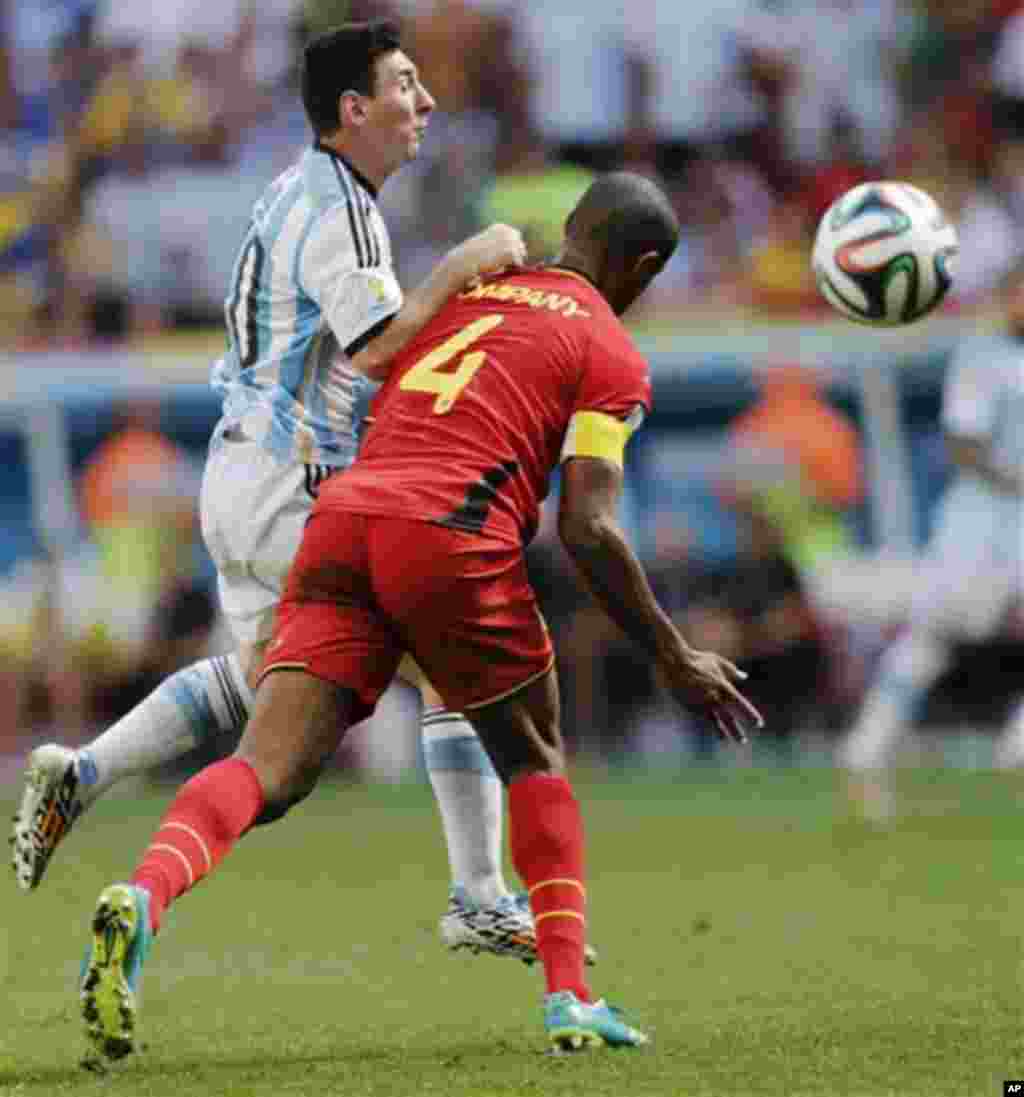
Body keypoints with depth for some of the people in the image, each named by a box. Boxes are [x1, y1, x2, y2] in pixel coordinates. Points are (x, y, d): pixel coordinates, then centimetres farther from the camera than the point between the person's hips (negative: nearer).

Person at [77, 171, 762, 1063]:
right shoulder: (612, 356, 10)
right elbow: (588, 530, -1)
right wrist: (672, 658, 8)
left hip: (342, 519, 4)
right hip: (453, 537, -4)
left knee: (265, 772, -7)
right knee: (537, 762, 20)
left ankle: (143, 898, -35)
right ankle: (570, 997, 12)